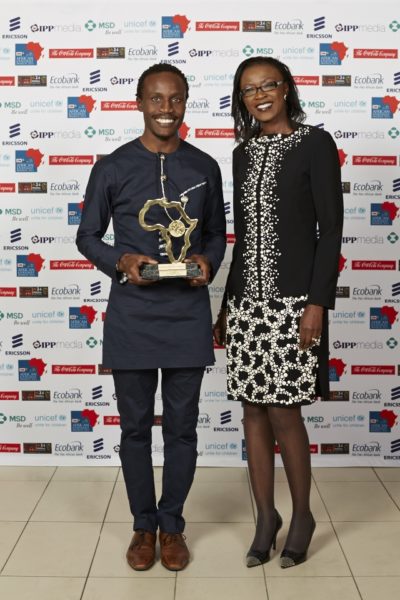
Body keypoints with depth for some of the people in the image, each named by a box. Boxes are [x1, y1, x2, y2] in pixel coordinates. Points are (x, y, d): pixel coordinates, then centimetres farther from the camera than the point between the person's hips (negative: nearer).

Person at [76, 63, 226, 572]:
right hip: (131, 319, -1)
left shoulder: (205, 168, 5)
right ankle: (143, 524, 28)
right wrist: (122, 261, -13)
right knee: (135, 426, 10)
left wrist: (207, 260, -8)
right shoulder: (112, 168, -1)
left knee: (181, 427, 9)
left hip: (188, 317, 1)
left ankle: (172, 524, 28)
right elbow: (87, 236, 6)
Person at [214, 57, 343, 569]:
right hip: (246, 298, 6)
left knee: (284, 413, -2)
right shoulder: (244, 154, 13)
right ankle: (266, 515, 23)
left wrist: (318, 302, -16)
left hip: (291, 298, -6)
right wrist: (226, 305, 15)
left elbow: (330, 228, -8)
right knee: (253, 411, 8)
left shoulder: (315, 144, -3)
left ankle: (302, 516, 20)